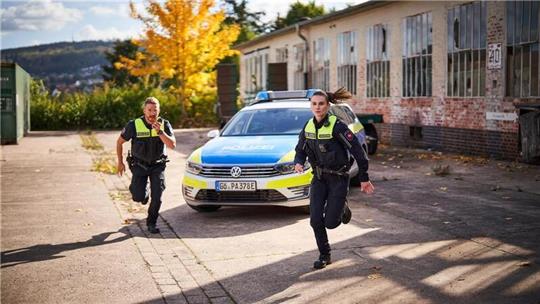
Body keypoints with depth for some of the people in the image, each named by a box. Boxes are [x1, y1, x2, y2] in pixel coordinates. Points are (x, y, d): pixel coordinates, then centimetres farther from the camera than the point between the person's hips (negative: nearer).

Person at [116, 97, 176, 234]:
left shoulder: (164, 124, -10)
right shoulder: (134, 125, -14)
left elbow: (172, 145, -20)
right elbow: (120, 142, 0)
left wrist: (160, 131, -31)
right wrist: (120, 162, 1)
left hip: (158, 165, 1)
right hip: (139, 165, 0)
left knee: (157, 197, -9)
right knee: (138, 197, -8)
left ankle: (151, 223, 12)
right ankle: (144, 192, 30)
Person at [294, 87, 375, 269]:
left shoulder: (336, 126, -18)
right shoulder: (308, 127, -1)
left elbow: (357, 150, -15)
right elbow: (300, 150, 13)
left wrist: (364, 178, -12)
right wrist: (298, 163, -11)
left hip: (338, 178, -5)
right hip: (319, 178, 5)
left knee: (330, 223, -5)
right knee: (315, 220, -4)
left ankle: (342, 209, 30)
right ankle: (324, 256, 15)